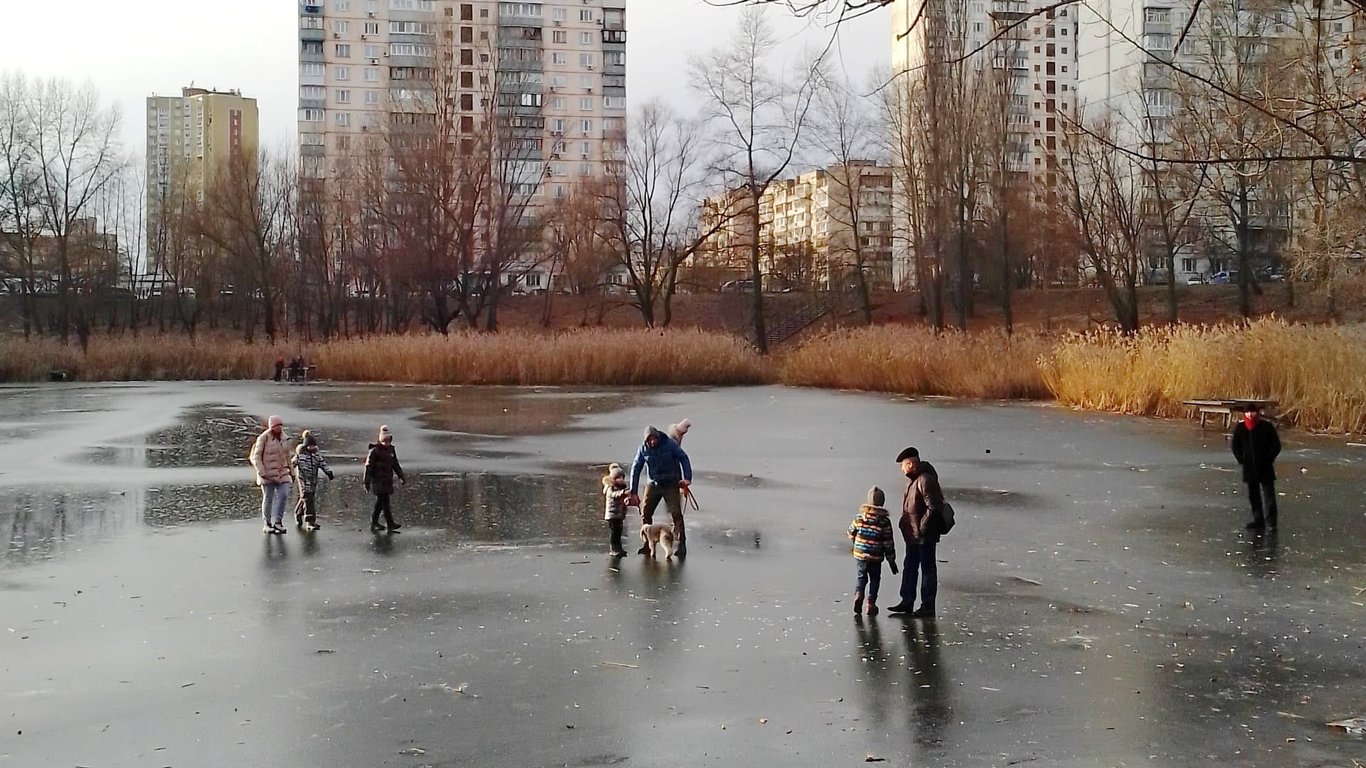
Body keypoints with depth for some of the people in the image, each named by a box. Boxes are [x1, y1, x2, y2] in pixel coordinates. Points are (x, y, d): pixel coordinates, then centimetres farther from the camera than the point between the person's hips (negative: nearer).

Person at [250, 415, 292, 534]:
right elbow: (256, 457, -9)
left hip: (282, 473, 5)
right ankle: (267, 524, 15)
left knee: (283, 495, -6)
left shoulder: (284, 437, 7)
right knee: (268, 499, 3)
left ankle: (277, 521, 7)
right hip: (268, 474, -5)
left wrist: (290, 470, 15)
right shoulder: (263, 438, -10)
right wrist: (262, 473, -16)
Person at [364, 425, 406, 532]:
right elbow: (368, 467, -11)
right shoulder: (375, 451, -11)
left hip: (387, 480, 8)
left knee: (380, 502, 13)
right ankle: (390, 524, -13)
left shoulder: (391, 449, 11)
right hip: (378, 481, -8)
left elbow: (395, 465, 21)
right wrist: (367, 482, -13)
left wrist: (402, 477, 19)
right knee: (385, 502, -11)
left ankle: (374, 523, 22)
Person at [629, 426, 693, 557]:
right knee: (645, 513, 0)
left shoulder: (669, 444, -14)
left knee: (676, 513, -12)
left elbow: (684, 458, -6)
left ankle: (682, 544, -8)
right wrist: (633, 492, -4)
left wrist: (687, 478, -17)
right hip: (653, 484, 3)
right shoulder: (643, 449, -6)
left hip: (671, 484, -3)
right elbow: (635, 469, -1)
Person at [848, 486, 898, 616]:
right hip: (875, 557, -2)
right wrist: (891, 560, 0)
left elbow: (851, 533, 8)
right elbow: (888, 543, -8)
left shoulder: (859, 517, -4)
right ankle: (871, 604, 10)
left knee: (861, 577, 18)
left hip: (859, 555, 2)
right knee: (875, 580, 13)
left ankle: (858, 594, -5)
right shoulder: (884, 521, -11)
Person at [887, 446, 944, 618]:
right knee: (909, 567, 16)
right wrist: (905, 522, 15)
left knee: (928, 568, -1)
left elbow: (934, 507, -25)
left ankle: (928, 607, 5)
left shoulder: (926, 480, -20)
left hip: (925, 535, -10)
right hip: (912, 534, 10)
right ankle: (907, 601, 26)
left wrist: (922, 527, -21)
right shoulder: (914, 479, 12)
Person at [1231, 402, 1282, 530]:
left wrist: (1269, 459, -7)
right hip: (1249, 467, 3)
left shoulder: (1266, 426, -7)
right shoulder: (1240, 427, 1)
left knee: (1269, 494, -7)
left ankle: (1271, 521, 0)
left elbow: (1276, 445, -1)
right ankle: (1258, 520, 18)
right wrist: (1241, 459, 3)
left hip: (1265, 467, -3)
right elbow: (1234, 445, 12)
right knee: (1253, 496, 9)